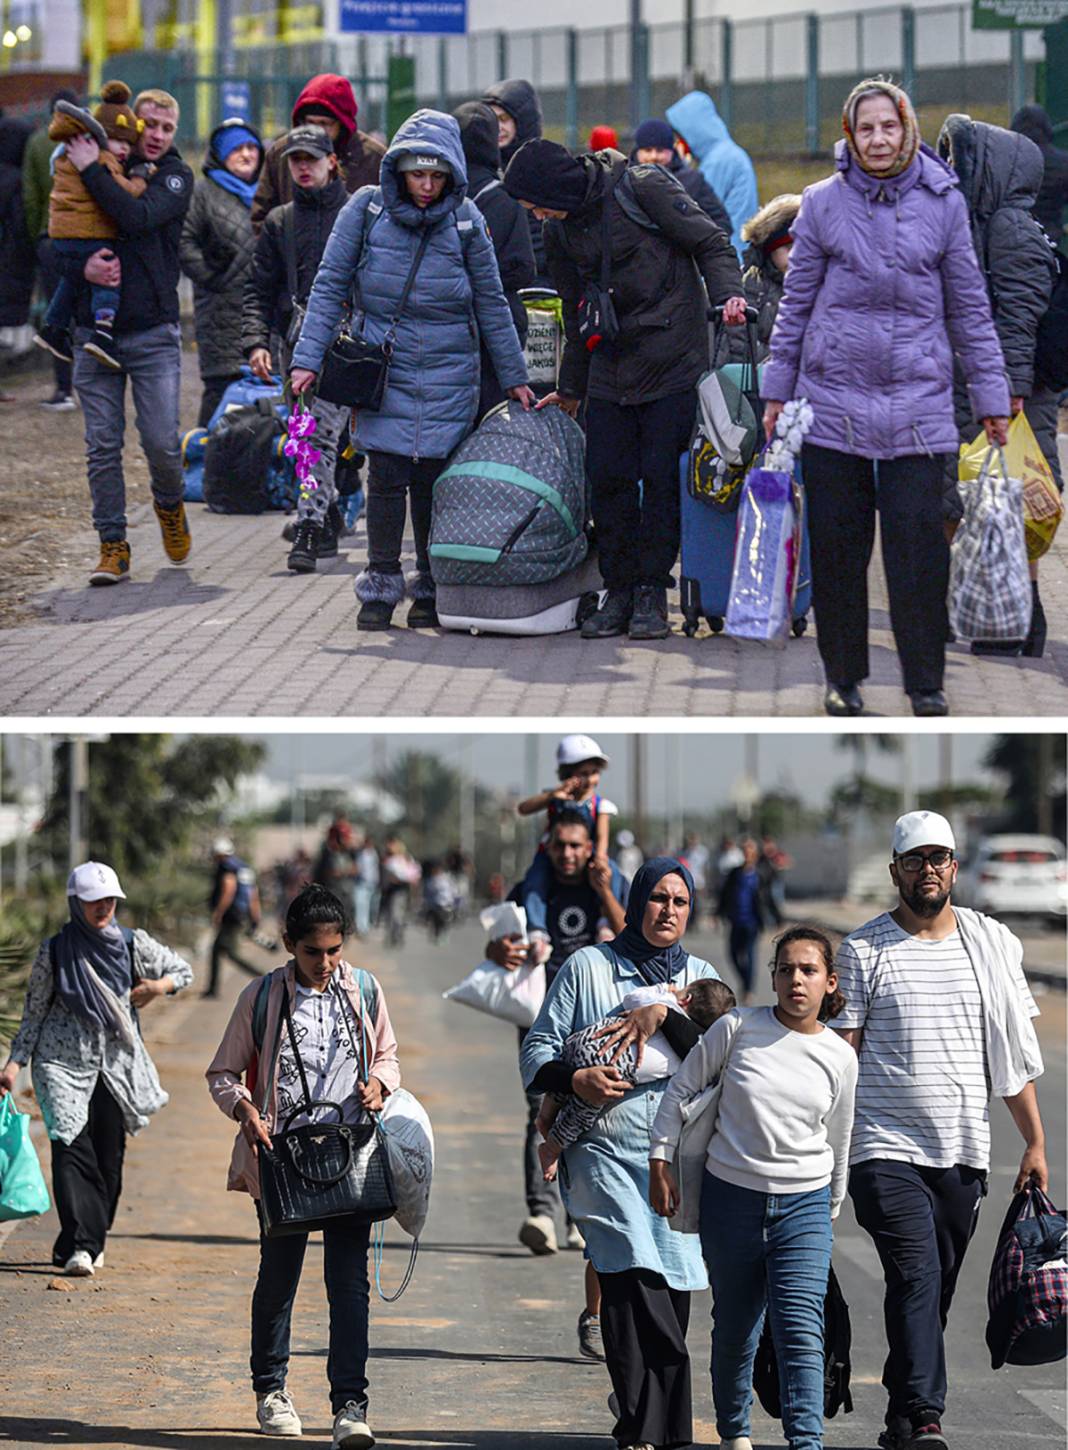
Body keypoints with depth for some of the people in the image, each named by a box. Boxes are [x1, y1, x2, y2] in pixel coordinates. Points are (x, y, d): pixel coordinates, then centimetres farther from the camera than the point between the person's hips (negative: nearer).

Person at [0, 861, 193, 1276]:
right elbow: (34, 1012, 6)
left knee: (109, 1156, 1)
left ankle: (92, 1241, 15)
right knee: (72, 1148, -17)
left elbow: (183, 969, 17)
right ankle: (79, 1246, -22)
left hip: (115, 1065, 3)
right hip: (63, 1060, -3)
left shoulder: (133, 945, 4)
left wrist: (159, 986, -4)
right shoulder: (55, 951, -1)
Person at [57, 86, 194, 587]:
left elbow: (138, 216, -18)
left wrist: (91, 170, -14)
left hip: (153, 333, -2)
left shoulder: (175, 176, 2)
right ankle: (113, 546, 6)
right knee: (102, 446, -1)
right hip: (95, 330, 2)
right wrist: (82, 266, -13)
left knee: (162, 442, -5)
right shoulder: (99, 168, 9)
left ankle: (169, 504, 26)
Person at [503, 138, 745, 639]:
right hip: (610, 368, 6)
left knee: (661, 476, -5)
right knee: (608, 479, 0)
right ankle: (619, 591, 8)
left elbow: (711, 244, -6)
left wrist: (726, 296, -23)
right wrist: (570, 388, 25)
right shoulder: (560, 233, 9)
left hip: (673, 361, -6)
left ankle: (652, 593, 3)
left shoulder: (641, 188, -10)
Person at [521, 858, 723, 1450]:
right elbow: (537, 1049, 8)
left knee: (671, 1292, 0)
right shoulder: (587, 967, 10)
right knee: (634, 1285, -17)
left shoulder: (701, 977, 15)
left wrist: (665, 1016, -13)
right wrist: (574, 1079, -11)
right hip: (606, 1150, -3)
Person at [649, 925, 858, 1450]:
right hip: (730, 1196, 0)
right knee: (735, 1326, 11)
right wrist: (660, 1162, 2)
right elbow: (682, 1088, 4)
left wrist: (831, 1211, 19)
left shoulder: (839, 1058, 1)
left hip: (803, 1205, 0)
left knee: (800, 1329, -14)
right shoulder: (738, 1028, -5)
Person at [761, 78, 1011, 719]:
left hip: (918, 399, -1)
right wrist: (778, 389, 10)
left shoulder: (943, 202, 3)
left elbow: (969, 306, 8)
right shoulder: (823, 203, 3)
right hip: (834, 397, 1)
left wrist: (991, 396, 8)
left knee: (918, 537, -5)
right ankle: (843, 676, 17)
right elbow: (797, 302, 10)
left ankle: (926, 680, 5)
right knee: (836, 541, 5)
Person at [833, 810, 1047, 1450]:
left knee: (936, 1292, 8)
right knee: (916, 1277, -18)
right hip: (888, 1150, -4)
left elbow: (1014, 1054, 13)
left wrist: (1036, 1142, 9)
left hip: (965, 1155, 4)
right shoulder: (865, 951, 0)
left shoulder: (993, 943, 10)